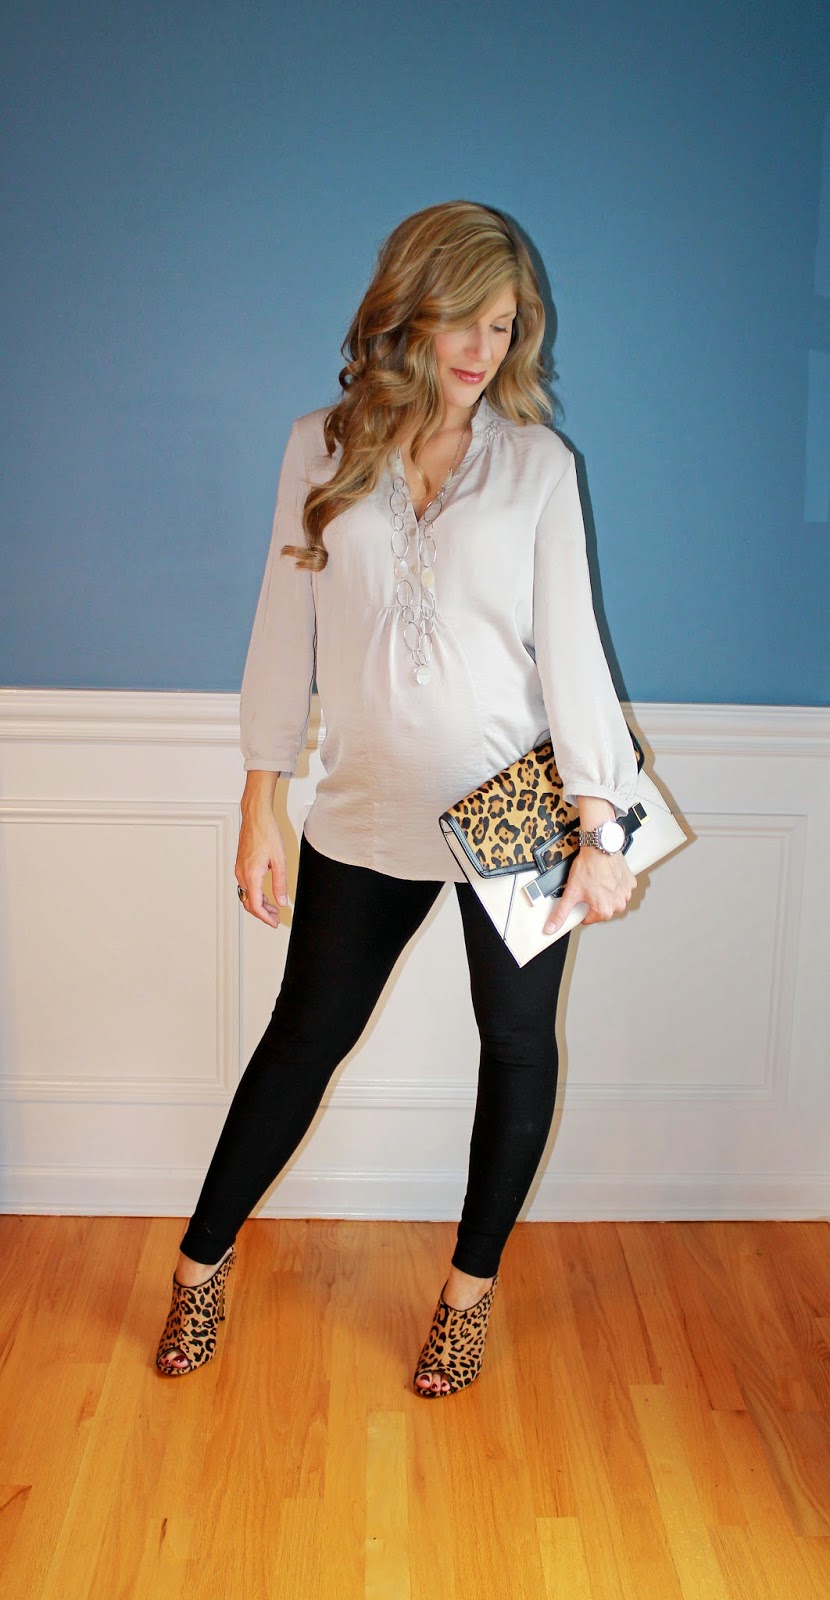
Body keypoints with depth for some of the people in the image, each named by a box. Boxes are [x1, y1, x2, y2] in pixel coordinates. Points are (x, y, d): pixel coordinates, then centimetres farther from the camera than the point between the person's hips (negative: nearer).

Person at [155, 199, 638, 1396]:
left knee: (518, 1042, 10)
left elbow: (571, 644, -6)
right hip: (371, 808, 1)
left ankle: (473, 1287, 32)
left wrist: (602, 829, -12)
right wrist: (261, 811, 1)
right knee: (305, 1036, 11)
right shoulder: (321, 449, 0)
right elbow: (287, 627, 2)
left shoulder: (538, 463, -3)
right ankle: (205, 1261, 32)